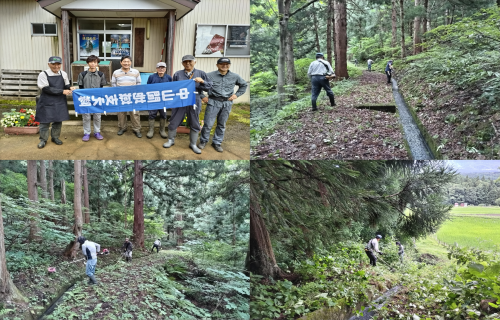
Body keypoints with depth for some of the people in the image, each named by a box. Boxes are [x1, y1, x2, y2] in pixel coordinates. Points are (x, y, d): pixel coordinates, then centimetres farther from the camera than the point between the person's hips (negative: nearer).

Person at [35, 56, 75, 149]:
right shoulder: (43, 74, -11)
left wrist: (70, 88, -12)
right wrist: (62, 91, -20)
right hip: (47, 102, -4)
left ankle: (55, 137, 27)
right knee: (45, 121, 3)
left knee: (58, 120, 11)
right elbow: (46, 89, -16)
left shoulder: (63, 74, 1)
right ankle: (43, 139, 16)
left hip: (60, 102, 4)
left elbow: (66, 85, 14)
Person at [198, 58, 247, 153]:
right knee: (208, 124, -4)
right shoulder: (210, 75, -5)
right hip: (213, 102, -3)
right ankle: (203, 141, 17)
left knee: (222, 125, 10)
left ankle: (217, 143, 22)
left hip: (227, 103, 3)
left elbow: (244, 85, 20)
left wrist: (237, 94, 9)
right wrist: (202, 96, -2)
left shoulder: (235, 76, 5)